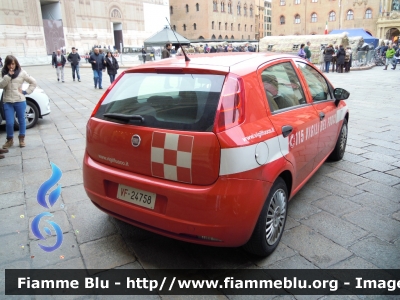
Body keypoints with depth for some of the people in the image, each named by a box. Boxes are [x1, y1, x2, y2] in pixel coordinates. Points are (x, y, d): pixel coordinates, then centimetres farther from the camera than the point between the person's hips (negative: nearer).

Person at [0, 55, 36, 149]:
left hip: (20, 101, -1)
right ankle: (10, 140, 20)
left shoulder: (22, 73, -2)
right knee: (9, 123, 0)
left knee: (21, 120, 11)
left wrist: (26, 92, -4)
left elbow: (33, 82, 4)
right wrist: (8, 76, -18)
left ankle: (22, 138, 27)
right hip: (8, 102, 1)